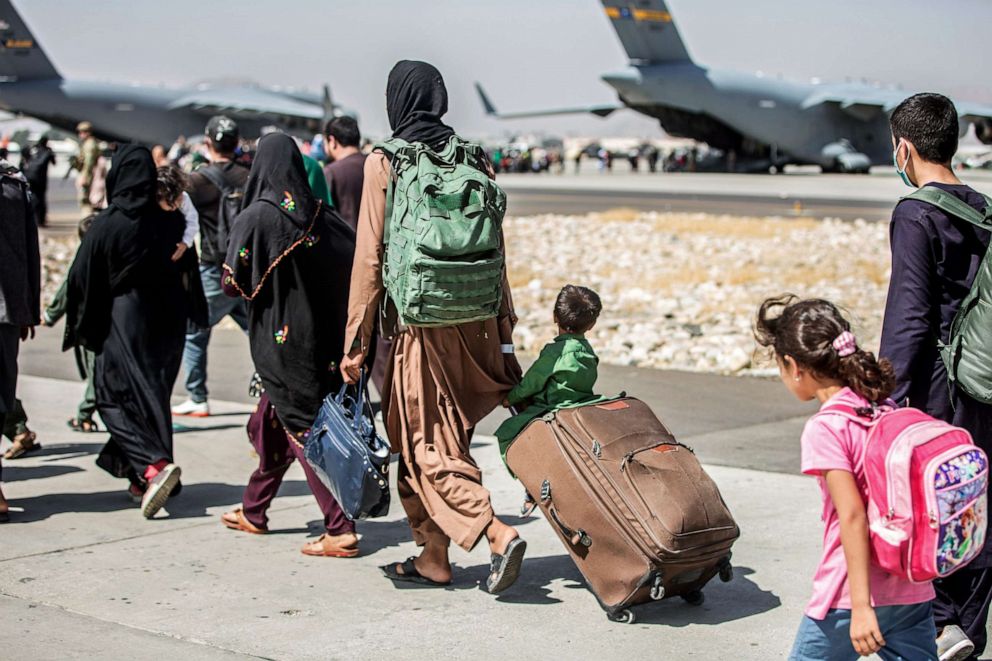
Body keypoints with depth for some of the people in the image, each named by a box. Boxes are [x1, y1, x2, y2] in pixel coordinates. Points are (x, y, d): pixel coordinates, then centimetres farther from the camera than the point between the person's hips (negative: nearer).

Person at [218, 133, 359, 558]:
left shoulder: (255, 217, -14)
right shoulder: (321, 216, 0)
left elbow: (234, 283, -16)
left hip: (277, 339, -6)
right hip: (319, 337, 6)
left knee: (303, 429, -4)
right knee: (272, 421, 21)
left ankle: (340, 530, -8)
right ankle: (253, 511, 34)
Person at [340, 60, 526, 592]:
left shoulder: (384, 163, -7)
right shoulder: (474, 158, 5)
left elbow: (370, 257, -8)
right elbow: (495, 250, 7)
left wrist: (356, 340, -3)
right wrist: (503, 328, 14)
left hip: (416, 323, -5)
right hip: (472, 322, 5)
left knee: (426, 444, 2)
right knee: (443, 436, 16)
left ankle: (497, 533, -15)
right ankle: (434, 557, 21)